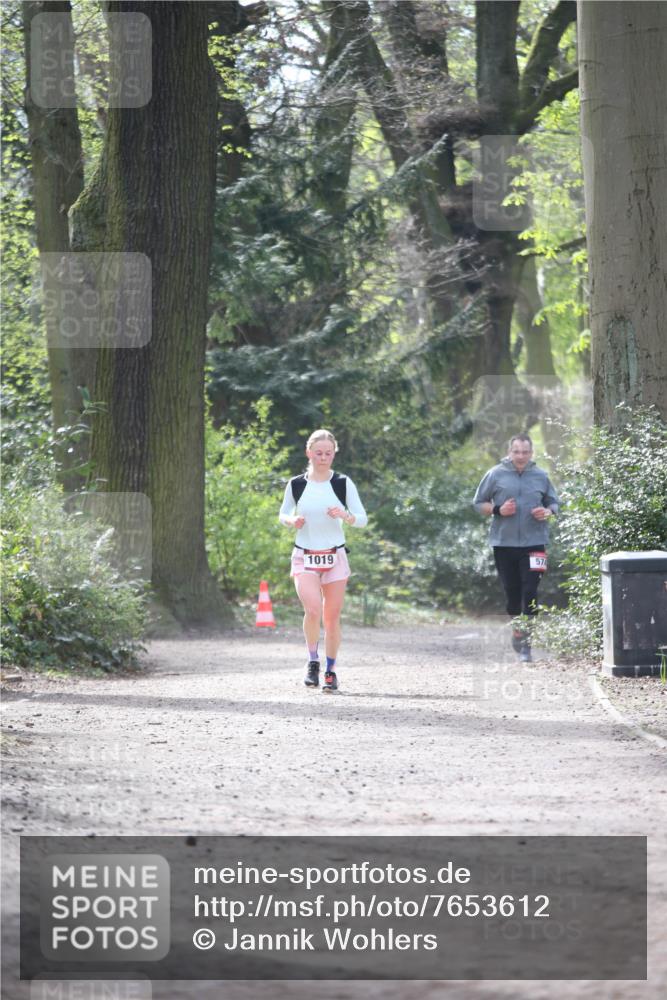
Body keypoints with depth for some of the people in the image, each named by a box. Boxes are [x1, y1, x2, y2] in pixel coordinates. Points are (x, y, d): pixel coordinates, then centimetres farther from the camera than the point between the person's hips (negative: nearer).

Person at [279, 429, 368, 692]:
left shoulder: (343, 483, -1)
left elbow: (362, 520, 0)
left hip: (335, 557, 1)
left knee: (332, 617, 4)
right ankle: (313, 661, -1)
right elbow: (283, 514, 15)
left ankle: (330, 670, 19)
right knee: (313, 609, -20)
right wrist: (292, 520, -8)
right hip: (305, 558, -1)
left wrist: (345, 515, -21)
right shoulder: (296, 485, 1)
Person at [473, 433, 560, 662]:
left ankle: (525, 641, -7)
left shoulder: (541, 476, 5)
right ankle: (516, 629, 32)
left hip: (533, 542, 0)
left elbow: (554, 503, 16)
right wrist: (498, 510, -12)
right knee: (511, 590, 9)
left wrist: (547, 512, -7)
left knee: (530, 591, -10)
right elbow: (479, 503, 6)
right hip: (504, 542, 1)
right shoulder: (495, 475, 0)